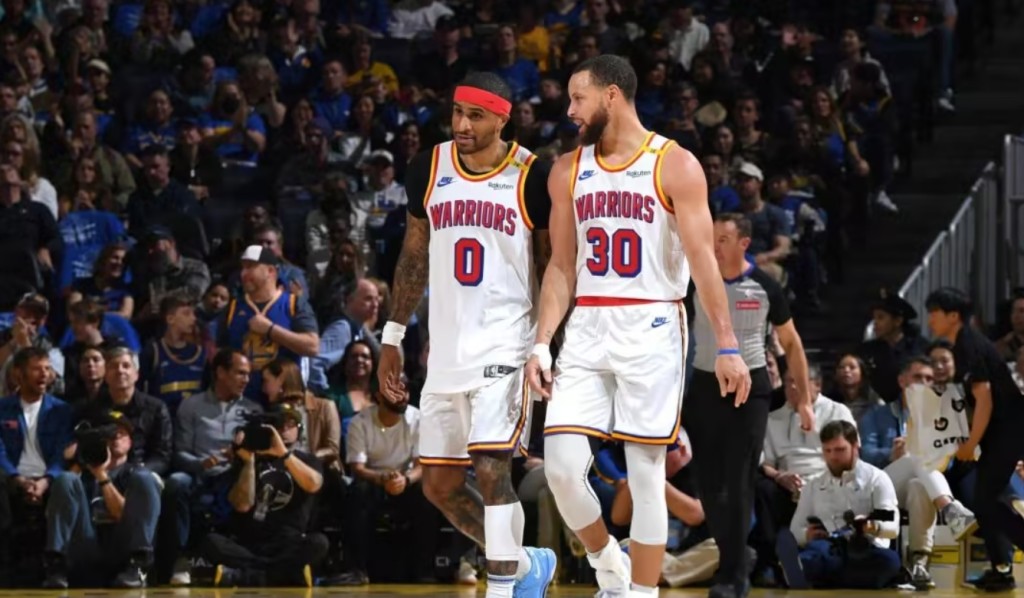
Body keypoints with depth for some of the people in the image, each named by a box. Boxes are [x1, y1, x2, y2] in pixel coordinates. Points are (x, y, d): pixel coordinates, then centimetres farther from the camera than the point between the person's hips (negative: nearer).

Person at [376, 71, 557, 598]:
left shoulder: (532, 177, -6)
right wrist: (392, 338, 14)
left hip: (504, 345, -6)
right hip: (446, 349, 6)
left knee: (490, 469, -20)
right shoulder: (429, 169, 6)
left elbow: (552, 267, 0)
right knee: (439, 486, 9)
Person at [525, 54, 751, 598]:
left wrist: (727, 346, -11)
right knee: (561, 466, -7)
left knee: (645, 474, -2)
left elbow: (703, 260, -7)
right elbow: (562, 267, 13)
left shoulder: (675, 166, -4)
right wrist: (541, 343, 4)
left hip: (651, 330, -4)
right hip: (586, 331, 4)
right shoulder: (568, 171, 10)